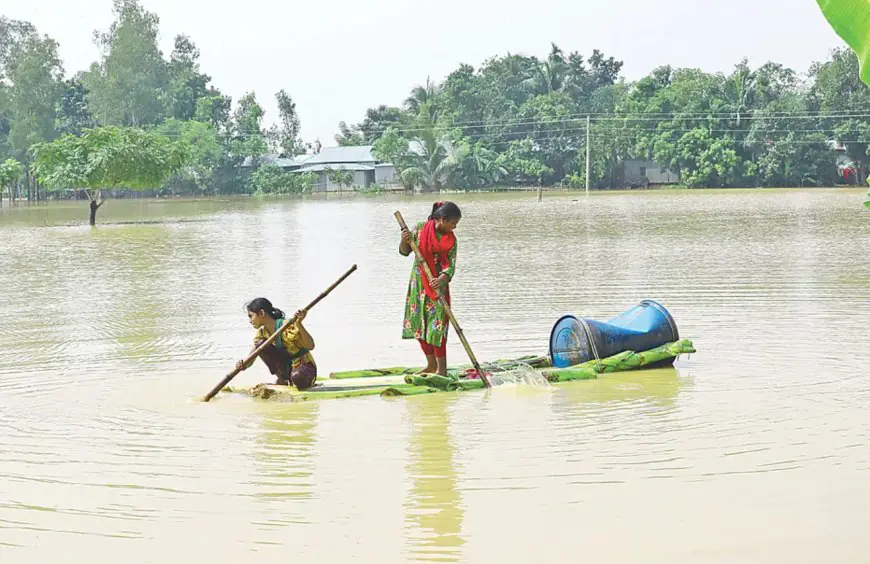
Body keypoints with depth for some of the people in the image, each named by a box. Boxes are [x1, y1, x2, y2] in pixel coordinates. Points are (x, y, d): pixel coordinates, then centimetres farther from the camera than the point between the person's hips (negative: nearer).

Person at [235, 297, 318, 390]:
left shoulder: (287, 327, -21)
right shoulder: (261, 333, 0)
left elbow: (310, 346, -28)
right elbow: (250, 359, -4)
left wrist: (299, 324, -40)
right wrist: (243, 365, -28)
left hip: (304, 366, -6)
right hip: (286, 368, 6)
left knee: (297, 377, -42)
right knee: (261, 345, -14)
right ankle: (282, 379, -2)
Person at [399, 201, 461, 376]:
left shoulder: (450, 240, -6)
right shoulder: (421, 228, -3)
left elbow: (450, 265, -15)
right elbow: (405, 251, 3)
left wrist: (442, 280, -34)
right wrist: (405, 241, -19)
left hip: (438, 285, -3)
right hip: (418, 283, 3)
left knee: (437, 326, -9)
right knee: (419, 324, 9)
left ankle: (442, 369, -2)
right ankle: (431, 365, 24)